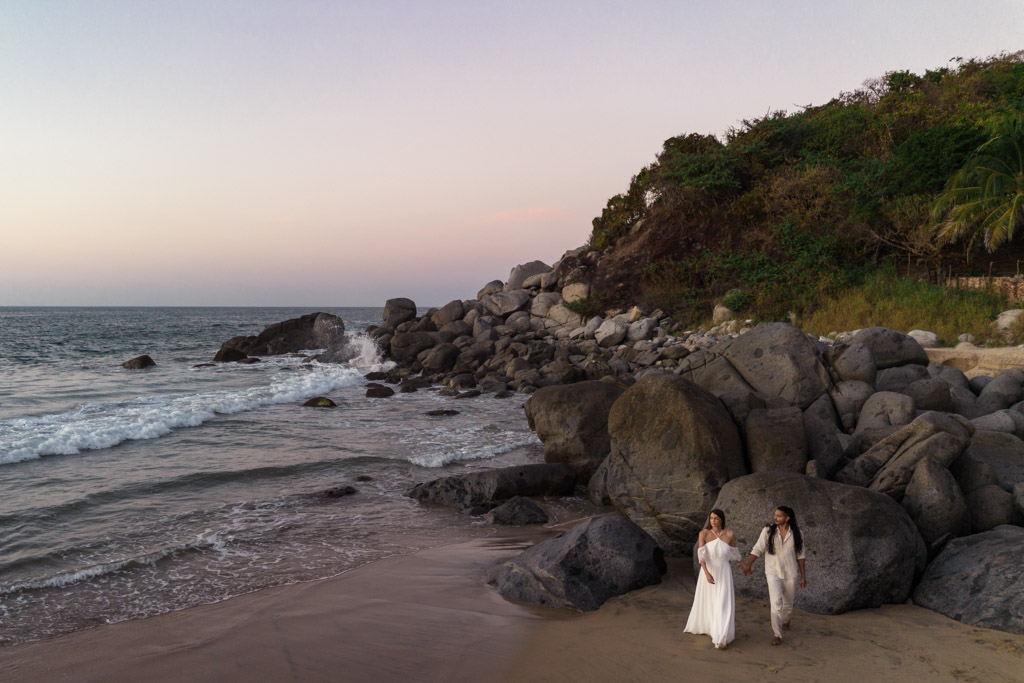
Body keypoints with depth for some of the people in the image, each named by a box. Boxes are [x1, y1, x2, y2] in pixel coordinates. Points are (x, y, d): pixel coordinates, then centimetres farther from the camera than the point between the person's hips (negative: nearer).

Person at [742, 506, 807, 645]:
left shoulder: (796, 533, -5)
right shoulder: (768, 530, -9)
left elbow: (800, 555, 2)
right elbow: (758, 549, -12)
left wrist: (803, 576, 4)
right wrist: (748, 564, -24)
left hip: (790, 574, 2)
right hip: (773, 572, -2)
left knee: (788, 603, 18)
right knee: (776, 603, -16)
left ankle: (785, 620, 51)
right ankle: (777, 635, -6)